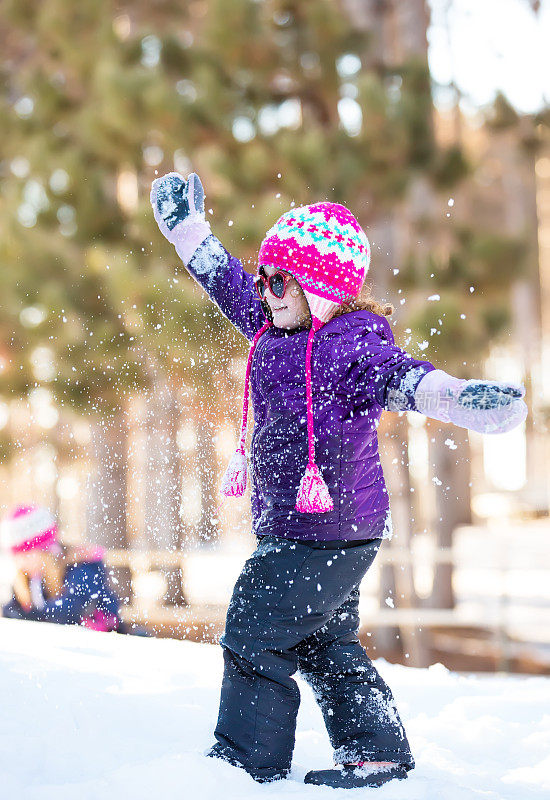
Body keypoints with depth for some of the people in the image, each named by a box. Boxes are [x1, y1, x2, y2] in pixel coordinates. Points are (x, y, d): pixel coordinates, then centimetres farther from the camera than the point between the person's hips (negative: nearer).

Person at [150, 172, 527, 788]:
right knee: (324, 644, 17)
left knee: (254, 636, -5)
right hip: (290, 528, 10)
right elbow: (226, 282, 22)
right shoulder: (274, 330, 8)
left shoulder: (351, 345, -20)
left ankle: (247, 758, 6)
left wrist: (466, 397, -57)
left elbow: (404, 378, -38)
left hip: (332, 527, -10)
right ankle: (378, 754, 26)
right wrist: (186, 228, 24)